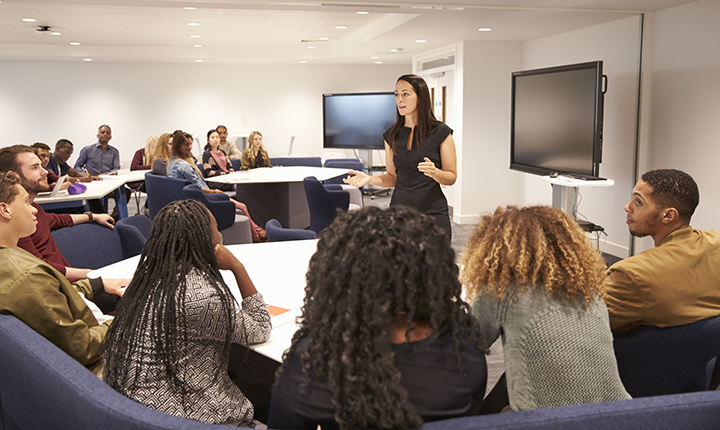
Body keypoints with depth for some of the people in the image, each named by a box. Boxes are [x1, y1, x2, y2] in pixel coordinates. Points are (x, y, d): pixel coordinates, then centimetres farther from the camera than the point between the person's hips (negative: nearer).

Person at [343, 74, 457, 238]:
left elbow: (451, 177, -1)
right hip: (399, 211, 3)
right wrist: (369, 178, -5)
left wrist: (435, 172, -22)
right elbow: (392, 177, 12)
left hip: (432, 212, -3)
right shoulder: (392, 135, 8)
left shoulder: (441, 132, -3)